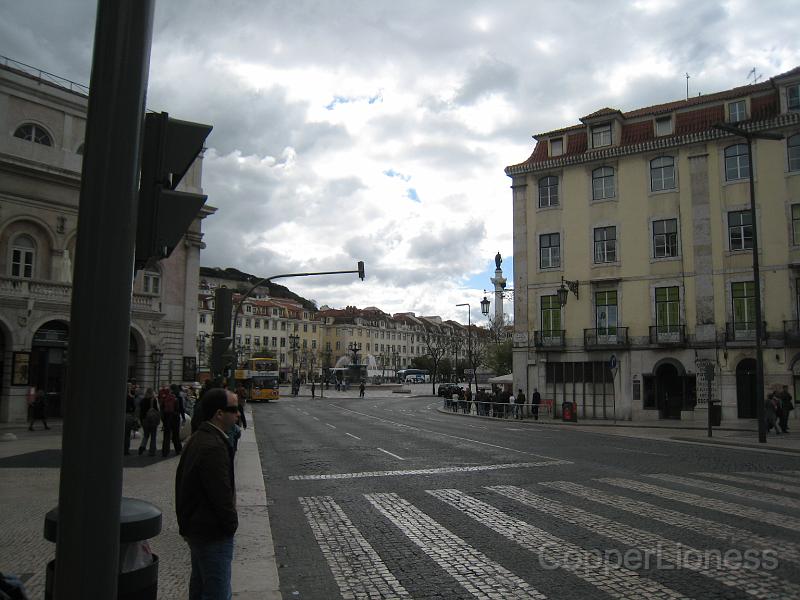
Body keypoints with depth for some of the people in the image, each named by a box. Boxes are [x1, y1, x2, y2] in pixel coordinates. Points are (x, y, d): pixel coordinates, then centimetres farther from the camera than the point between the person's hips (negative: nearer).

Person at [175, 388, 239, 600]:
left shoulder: (196, 439, 7)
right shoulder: (214, 447, -26)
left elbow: (181, 479, 15)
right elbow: (222, 495, -26)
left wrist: (184, 518, 21)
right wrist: (231, 524, -11)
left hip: (194, 526, 11)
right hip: (214, 534, -11)